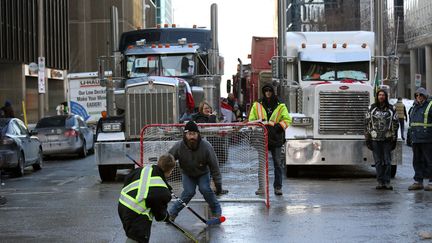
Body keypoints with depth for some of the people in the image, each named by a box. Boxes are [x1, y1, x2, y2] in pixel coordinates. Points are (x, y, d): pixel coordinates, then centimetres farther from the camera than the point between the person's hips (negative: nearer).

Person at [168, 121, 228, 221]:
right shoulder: (179, 147, -27)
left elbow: (214, 166, -20)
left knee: (205, 189, -22)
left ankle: (217, 211, 0)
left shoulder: (206, 147, -28)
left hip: (203, 173, 0)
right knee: (189, 192, -20)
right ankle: (172, 213, -4)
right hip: (187, 174, 0)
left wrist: (218, 184, -18)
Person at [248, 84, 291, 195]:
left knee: (277, 163, 0)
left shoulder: (280, 106, 8)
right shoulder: (257, 105, 11)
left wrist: (279, 126, -14)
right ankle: (261, 186, 8)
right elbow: (251, 120, 12)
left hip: (276, 137, -1)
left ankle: (278, 187, 6)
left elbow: (287, 119, 3)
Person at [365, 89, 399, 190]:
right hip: (375, 139, 0)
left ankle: (387, 182, 4)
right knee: (378, 162, 2)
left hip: (387, 139, 0)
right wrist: (367, 139, 0)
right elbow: (367, 124, 5)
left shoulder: (391, 109, 7)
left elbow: (396, 124, 8)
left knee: (387, 162, -1)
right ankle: (380, 182, 7)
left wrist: (394, 139, 2)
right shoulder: (372, 109, 6)